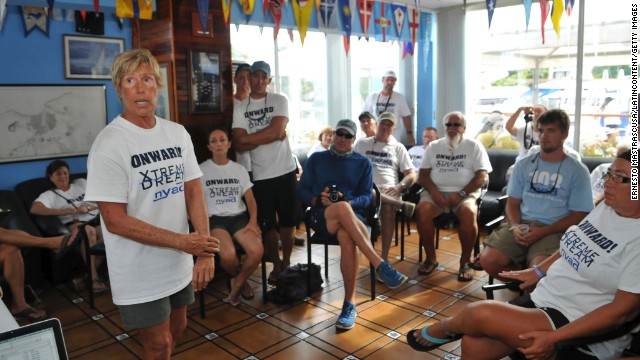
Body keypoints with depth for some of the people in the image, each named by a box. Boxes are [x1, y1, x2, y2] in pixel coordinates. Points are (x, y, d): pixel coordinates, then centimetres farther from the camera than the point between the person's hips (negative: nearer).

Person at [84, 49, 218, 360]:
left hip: (179, 263, 6)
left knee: (177, 328, 22)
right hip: (141, 272, -5)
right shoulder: (109, 143, -16)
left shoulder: (177, 133, 1)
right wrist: (183, 241, -20)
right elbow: (115, 220, -19)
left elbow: (193, 191, 0)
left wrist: (204, 250, -12)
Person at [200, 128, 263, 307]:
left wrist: (253, 221, -9)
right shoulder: (201, 170, 5)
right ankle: (240, 280, 5)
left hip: (239, 217, 3)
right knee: (228, 255, -33)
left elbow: (250, 199, 9)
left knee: (257, 251, -26)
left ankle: (236, 284, 4)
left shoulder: (239, 169, 13)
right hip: (215, 219, -2)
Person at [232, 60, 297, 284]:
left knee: (287, 221, 9)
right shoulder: (240, 109, 3)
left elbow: (276, 131, -15)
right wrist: (270, 136, -12)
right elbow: (239, 146, -7)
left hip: (285, 171, -1)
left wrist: (248, 138, -9)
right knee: (268, 224, 9)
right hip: (260, 175, 1)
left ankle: (287, 263, 25)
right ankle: (276, 265, 25)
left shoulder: (280, 101, 0)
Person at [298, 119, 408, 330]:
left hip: (351, 216, 1)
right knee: (342, 208, -39)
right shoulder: (316, 159, 18)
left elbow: (366, 197, 8)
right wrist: (318, 200, -11)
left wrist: (347, 201, -14)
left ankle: (350, 304, -31)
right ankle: (380, 266, -41)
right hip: (321, 216, 0)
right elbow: (302, 191, 11)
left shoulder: (363, 163, 18)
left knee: (346, 236, -39)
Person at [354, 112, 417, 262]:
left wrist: (399, 187, -9)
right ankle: (402, 205, -35)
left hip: (389, 190, 0)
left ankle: (384, 256, -31)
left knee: (388, 209, -36)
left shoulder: (399, 148, 19)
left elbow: (412, 175, 12)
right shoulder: (362, 144, 20)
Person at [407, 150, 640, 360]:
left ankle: (444, 329, 12)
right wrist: (538, 271, 16)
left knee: (480, 313, -22)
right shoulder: (607, 207, 6)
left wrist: (553, 338, -25)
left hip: (580, 335, -8)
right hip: (544, 300, 8)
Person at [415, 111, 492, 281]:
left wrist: (461, 194, -15)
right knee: (422, 211, -29)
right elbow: (423, 175, 9)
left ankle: (465, 262, -17)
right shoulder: (434, 146, 16)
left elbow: (483, 177, -2)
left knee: (469, 212, -34)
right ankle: (431, 258, -11)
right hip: (436, 191, 2)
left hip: (465, 193, -2)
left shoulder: (474, 146, 8)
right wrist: (434, 191, -11)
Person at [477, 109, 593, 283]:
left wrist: (543, 232, -14)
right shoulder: (524, 164, 13)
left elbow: (579, 215, 0)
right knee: (488, 260, -22)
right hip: (521, 223, 3)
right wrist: (515, 226, -10)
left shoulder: (578, 171, 4)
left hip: (553, 230, -3)